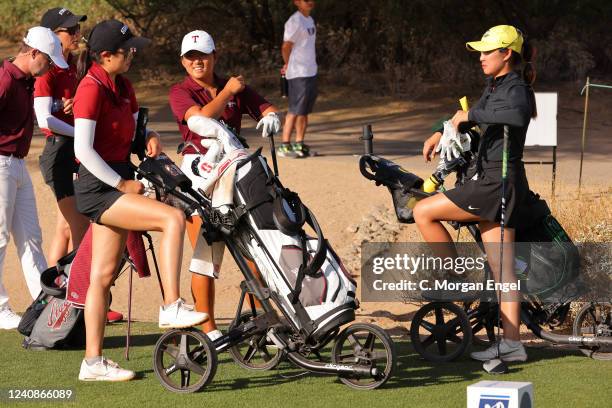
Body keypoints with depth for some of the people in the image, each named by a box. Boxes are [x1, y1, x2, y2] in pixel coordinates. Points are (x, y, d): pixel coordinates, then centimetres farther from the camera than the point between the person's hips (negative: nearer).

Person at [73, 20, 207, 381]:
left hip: (116, 184, 9)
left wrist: (151, 137, 1)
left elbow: (134, 125, 24)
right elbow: (83, 149, -21)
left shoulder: (122, 86, 11)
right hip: (98, 188, -9)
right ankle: (172, 307, -22)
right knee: (173, 218, -23)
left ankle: (93, 362, 13)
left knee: (103, 276, 9)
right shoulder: (92, 88, -16)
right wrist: (122, 184, -17)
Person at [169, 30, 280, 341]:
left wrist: (270, 117, -16)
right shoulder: (180, 92, -1)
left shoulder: (234, 86, 12)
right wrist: (228, 92, -13)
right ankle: (207, 328, 0)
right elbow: (200, 119, -19)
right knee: (206, 252, -5)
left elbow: (267, 108, 7)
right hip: (198, 169, -5)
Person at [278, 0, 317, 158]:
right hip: (298, 74, -8)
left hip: (310, 72, 8)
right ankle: (284, 146, -4)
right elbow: (286, 47, -14)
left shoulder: (309, 20, 14)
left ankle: (299, 144, 18)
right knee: (295, 110, -8)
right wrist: (289, 66, 1)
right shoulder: (295, 22, -14)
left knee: (305, 111, 11)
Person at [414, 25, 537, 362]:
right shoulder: (496, 86, 16)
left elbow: (518, 114, -38)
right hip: (492, 183, 10)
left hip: (497, 183, -10)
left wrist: (471, 115, -28)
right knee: (502, 268, 7)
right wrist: (441, 133, 23)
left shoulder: (516, 89, -13)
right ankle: (512, 343, 7)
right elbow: (476, 116, 35)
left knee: (423, 212, -6)